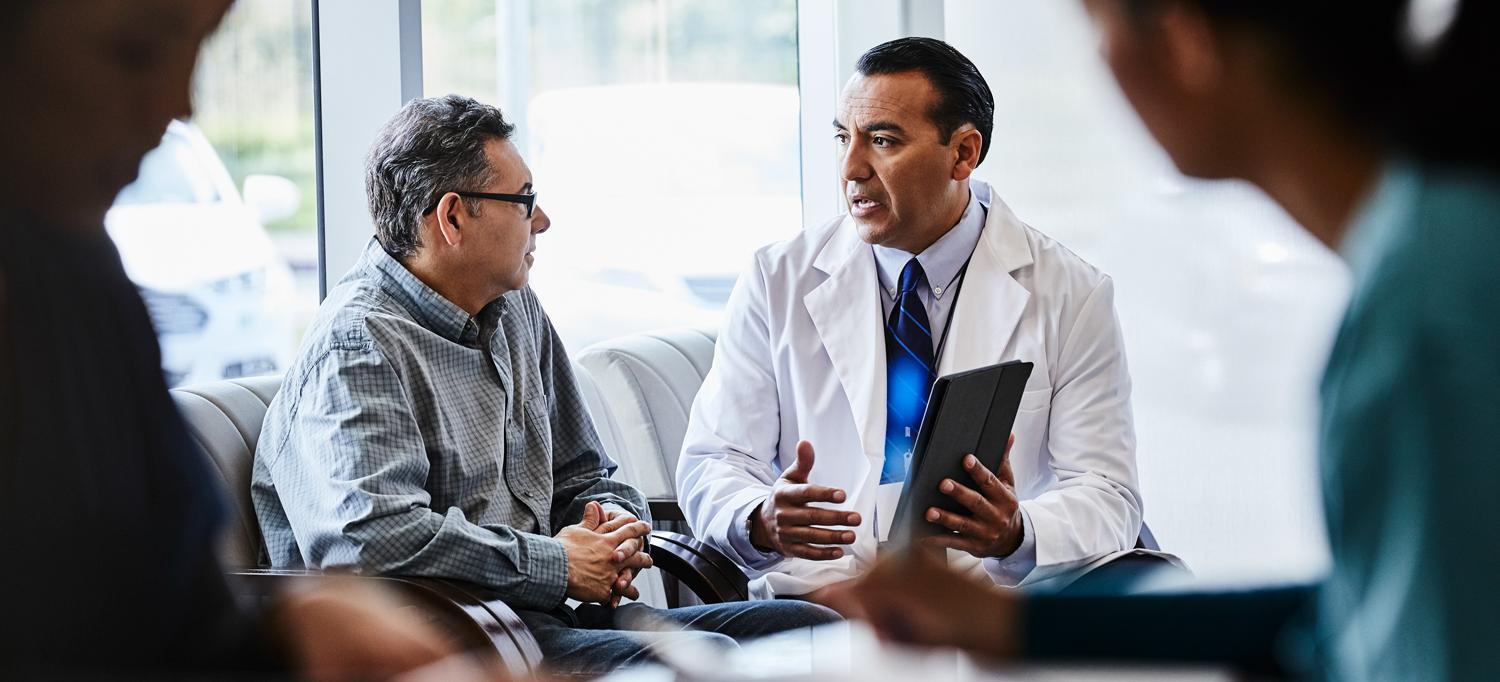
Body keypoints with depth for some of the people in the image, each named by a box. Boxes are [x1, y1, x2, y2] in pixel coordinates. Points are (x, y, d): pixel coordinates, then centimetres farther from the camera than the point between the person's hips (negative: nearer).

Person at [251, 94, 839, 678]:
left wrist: (612, 523, 3)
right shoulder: (357, 345, -11)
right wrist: (558, 565, -17)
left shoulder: (516, 311, 20)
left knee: (813, 627, -8)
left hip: (542, 615, 9)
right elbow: (368, 536, -27)